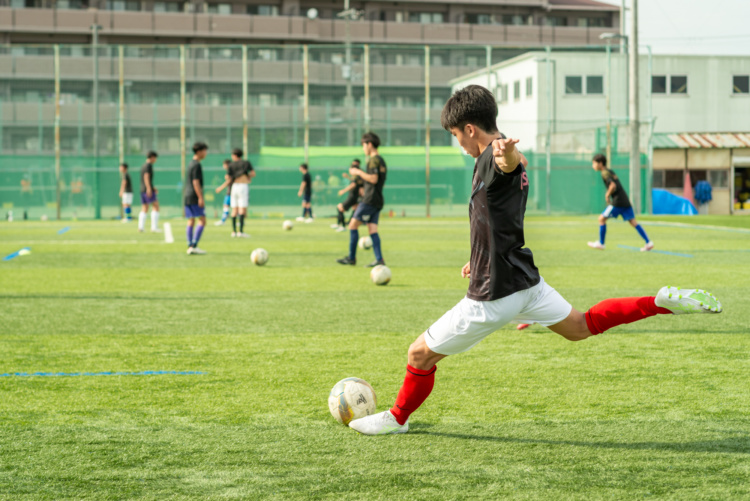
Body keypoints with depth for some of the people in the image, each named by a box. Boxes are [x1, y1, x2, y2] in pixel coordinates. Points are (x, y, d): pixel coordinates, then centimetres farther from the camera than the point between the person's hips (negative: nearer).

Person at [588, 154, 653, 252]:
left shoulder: (605, 173, -9)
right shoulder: (610, 172, 19)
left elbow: (613, 185, -24)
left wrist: (607, 195, -10)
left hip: (617, 202, -9)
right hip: (625, 200, 9)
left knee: (602, 218, 3)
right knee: (633, 221, 5)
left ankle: (601, 243, 9)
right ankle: (648, 243, -1)